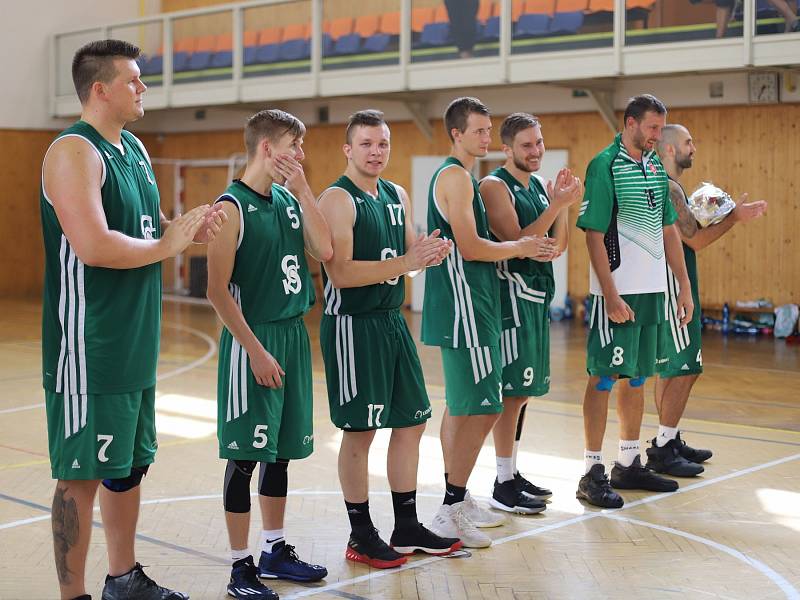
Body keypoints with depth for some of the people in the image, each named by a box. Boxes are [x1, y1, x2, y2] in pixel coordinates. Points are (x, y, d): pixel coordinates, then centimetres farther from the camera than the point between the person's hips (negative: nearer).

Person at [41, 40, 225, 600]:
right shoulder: (74, 152, -15)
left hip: (136, 339, 9)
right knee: (82, 472, -2)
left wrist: (192, 228, 5)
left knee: (129, 464, 18)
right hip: (88, 344, -9)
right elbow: (93, 245, -27)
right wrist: (166, 245, -14)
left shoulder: (135, 148, 14)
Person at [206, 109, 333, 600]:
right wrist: (255, 351, -17)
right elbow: (218, 290, -14)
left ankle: (275, 550, 27)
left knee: (281, 450, 15)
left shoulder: (289, 200, 9)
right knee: (245, 456, -1)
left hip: (293, 335, 7)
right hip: (252, 340, -7)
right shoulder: (233, 207, -11)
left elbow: (325, 251, -3)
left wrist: (303, 190, -7)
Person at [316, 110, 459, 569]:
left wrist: (430, 255, -5)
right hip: (352, 324, -8)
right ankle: (361, 536, 13)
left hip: (393, 320, 8)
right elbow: (341, 274, -21)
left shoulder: (398, 196, 11)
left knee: (412, 422, 12)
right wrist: (405, 262, -26)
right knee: (360, 431, 0)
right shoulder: (338, 199, -13)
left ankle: (407, 528, 24)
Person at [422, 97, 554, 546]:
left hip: (469, 304, 11)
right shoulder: (457, 176, -13)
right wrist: (520, 248, -7)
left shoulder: (462, 176, 18)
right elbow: (470, 247, -20)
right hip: (464, 307, -11)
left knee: (462, 407, 15)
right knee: (482, 408, -9)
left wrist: (526, 248, 10)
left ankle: (457, 501, 24)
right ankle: (451, 512, -4)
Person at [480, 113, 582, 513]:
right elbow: (517, 244, -20)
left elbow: (557, 247, 12)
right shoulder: (495, 186, -10)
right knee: (512, 390, -6)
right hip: (511, 294, -9)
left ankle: (513, 473, 22)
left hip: (537, 295, 9)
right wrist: (557, 205, -21)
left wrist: (562, 204, -2)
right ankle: (503, 485, 0)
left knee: (522, 389, 13)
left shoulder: (539, 185, 14)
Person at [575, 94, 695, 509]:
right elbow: (593, 234, -14)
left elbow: (668, 229, 17)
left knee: (636, 377, 14)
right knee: (605, 377, -3)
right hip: (618, 291, -7)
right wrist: (611, 296, -19)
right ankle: (592, 474, 3)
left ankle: (629, 464, 24)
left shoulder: (656, 166, 12)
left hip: (652, 289, 7)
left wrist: (685, 285, 12)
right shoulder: (605, 166, -10)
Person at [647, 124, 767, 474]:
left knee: (671, 367, 14)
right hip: (673, 286, -11)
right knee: (685, 369, -9)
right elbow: (695, 241, -18)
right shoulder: (668, 188, -16)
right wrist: (734, 217, -10)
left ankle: (669, 440, 22)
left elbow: (689, 234, 18)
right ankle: (662, 451, -6)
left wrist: (728, 215, 11)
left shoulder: (670, 186, 17)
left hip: (677, 286, 11)